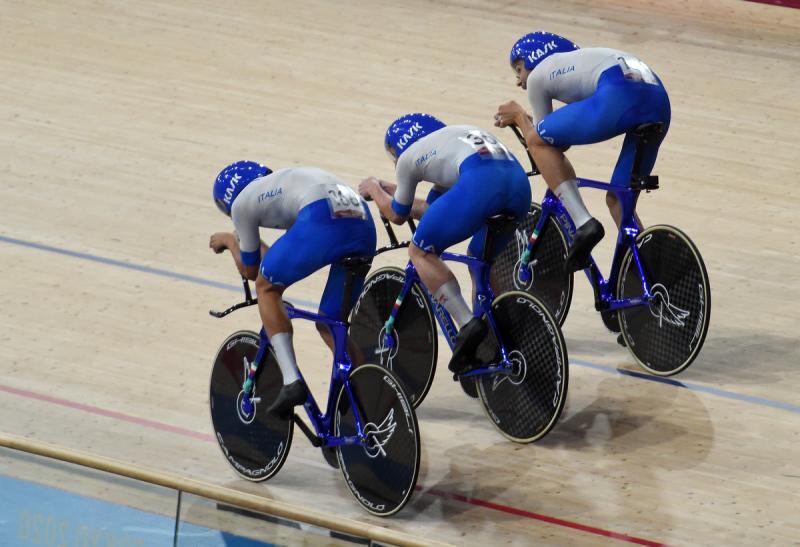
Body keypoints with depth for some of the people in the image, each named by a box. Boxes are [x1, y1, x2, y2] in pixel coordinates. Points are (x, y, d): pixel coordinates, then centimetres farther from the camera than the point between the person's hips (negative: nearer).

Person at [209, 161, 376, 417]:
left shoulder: (241, 201, 19)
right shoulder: (283, 180, 39)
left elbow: (250, 270, 30)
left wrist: (230, 241, 48)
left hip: (323, 222, -7)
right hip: (365, 226, 7)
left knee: (266, 286, 16)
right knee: (328, 325, 21)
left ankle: (291, 381, 2)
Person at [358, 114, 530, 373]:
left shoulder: (409, 157, 23)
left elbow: (397, 215, 36)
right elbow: (431, 209, 48)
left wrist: (375, 190, 54)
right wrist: (389, 189, 60)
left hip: (480, 182, -7)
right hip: (520, 183, 7)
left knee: (420, 252, 10)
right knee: (480, 261, 29)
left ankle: (468, 323, -8)